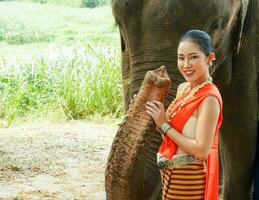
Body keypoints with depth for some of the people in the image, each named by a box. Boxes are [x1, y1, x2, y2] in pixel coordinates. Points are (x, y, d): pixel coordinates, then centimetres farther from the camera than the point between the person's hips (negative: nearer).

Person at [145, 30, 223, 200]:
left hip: (189, 179, -8)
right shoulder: (183, 88, 7)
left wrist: (164, 125, -16)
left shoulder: (209, 98, -19)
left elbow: (201, 150, -23)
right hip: (172, 174, 8)